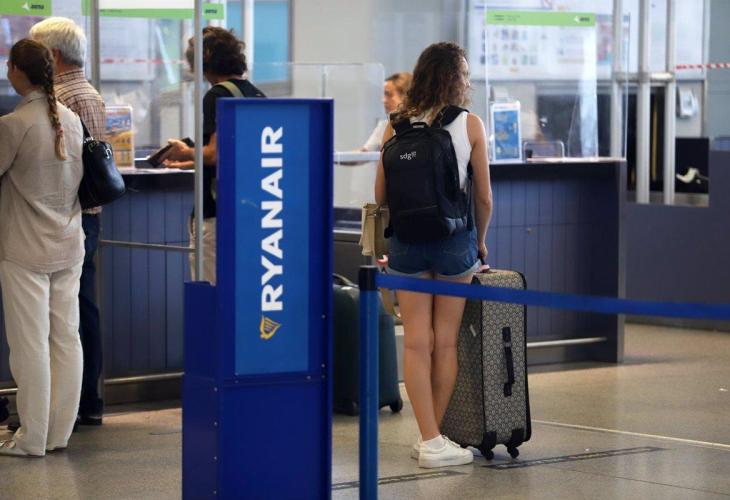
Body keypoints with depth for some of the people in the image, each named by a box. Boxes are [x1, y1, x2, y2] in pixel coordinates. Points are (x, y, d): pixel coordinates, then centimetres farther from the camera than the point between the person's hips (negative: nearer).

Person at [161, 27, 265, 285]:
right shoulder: (257, 95, 11)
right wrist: (189, 163, 28)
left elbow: (215, 154, -20)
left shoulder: (217, 96, -11)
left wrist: (186, 153, 0)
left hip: (217, 212, -8)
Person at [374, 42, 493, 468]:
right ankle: (434, 440, 13)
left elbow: (380, 195, 2)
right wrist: (480, 241, 15)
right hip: (454, 238, -2)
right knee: (445, 341, 7)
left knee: (416, 342, 4)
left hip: (407, 241, 2)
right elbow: (484, 198, -1)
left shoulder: (397, 125, 1)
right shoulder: (470, 125, -4)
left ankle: (429, 440, 2)